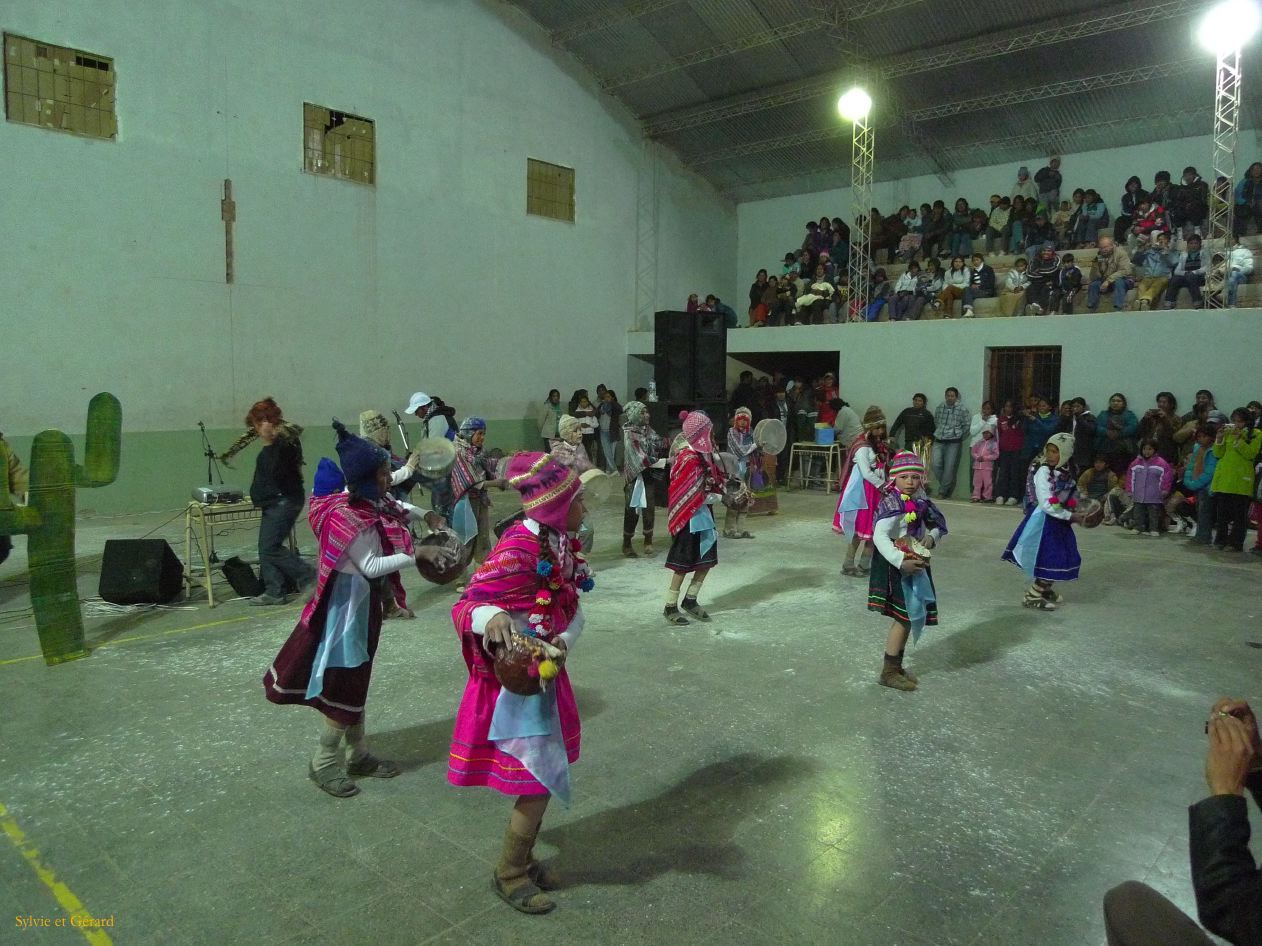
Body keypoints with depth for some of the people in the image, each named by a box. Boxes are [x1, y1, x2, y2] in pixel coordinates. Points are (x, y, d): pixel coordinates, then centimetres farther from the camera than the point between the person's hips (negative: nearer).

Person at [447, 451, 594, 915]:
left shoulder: (559, 542, -1)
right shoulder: (518, 550, -26)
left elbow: (573, 611, -1)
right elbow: (465, 606, -25)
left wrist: (562, 644, -22)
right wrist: (492, 619, -47)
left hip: (545, 672, 8)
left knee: (542, 776, 19)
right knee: (540, 782, 2)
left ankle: (522, 855, 40)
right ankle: (508, 874, 24)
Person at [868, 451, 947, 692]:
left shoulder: (920, 501, 3)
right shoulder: (892, 504, -21)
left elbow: (938, 525, 16)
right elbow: (879, 536, -30)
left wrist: (932, 537, -6)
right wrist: (901, 561, -35)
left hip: (915, 565, 8)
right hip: (896, 567, -8)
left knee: (910, 617, 16)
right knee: (904, 618, -2)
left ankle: (896, 666, 31)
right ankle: (888, 672, 10)